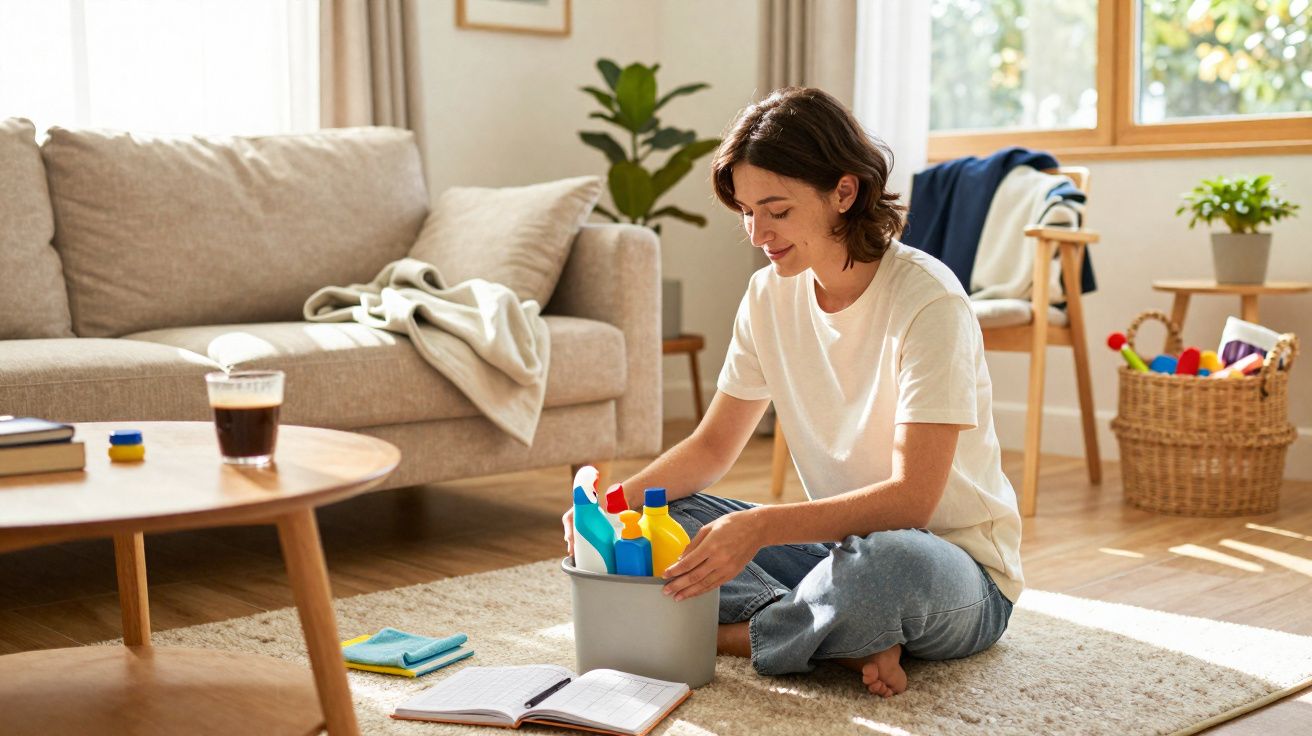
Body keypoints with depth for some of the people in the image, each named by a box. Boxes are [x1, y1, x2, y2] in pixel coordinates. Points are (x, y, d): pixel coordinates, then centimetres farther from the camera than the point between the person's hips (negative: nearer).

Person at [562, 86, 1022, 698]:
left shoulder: (926, 299, -21)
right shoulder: (770, 294, 0)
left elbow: (911, 497, -27)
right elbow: (713, 446, 5)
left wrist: (760, 527, -38)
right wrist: (619, 500, -14)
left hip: (962, 575, -6)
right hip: (841, 543, 6)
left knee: (885, 562, -41)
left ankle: (727, 636, -14)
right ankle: (845, 638, -19)